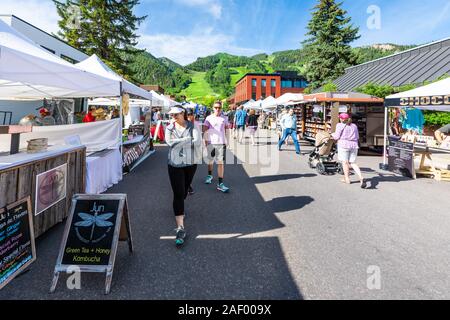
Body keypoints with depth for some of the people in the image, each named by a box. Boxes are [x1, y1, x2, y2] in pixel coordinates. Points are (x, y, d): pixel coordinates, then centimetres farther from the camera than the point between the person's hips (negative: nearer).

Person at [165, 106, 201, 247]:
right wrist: (189, 139, -17)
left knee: (185, 189, 20)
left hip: (191, 163, 2)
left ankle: (180, 208, 53)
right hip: (175, 164, -1)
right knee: (178, 194, -8)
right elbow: (170, 142, -18)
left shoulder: (192, 126, -3)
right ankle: (180, 228, -8)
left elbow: (198, 142, -18)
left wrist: (179, 142, -17)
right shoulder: (170, 128, -1)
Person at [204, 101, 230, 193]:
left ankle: (220, 184, -2)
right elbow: (205, 130, 1)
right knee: (210, 161, 17)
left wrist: (227, 141, 5)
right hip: (211, 143, 0)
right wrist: (205, 140, -8)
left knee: (221, 162, -4)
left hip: (221, 143, 0)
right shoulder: (209, 118, 1)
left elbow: (226, 130, 11)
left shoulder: (224, 118, 6)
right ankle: (210, 175, 42)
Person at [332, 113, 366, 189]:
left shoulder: (340, 125, -1)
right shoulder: (354, 126, 16)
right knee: (353, 163, 7)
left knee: (345, 162, 3)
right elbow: (357, 137, 16)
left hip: (344, 145, -5)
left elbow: (337, 136, -4)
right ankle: (361, 178, -9)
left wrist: (332, 135, 16)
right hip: (354, 145, 5)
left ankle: (347, 179, 8)